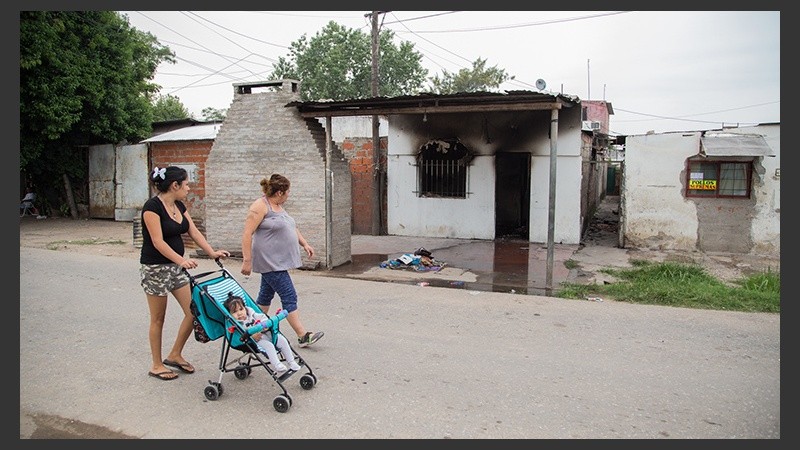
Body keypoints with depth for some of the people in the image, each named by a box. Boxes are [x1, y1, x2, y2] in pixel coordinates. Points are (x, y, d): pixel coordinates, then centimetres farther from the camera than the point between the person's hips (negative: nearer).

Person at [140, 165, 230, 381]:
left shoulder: (179, 205, 7)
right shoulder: (152, 206, -18)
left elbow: (194, 232, 5)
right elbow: (158, 242, -25)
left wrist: (212, 252, -7)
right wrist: (181, 260, -36)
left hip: (176, 266, 8)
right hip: (155, 268, -8)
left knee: (193, 311, 4)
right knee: (158, 319, 5)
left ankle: (175, 355, 22)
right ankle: (156, 365, 22)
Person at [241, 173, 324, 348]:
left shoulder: (278, 206, 14)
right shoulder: (260, 206, -15)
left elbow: (292, 228, 23)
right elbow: (247, 234, -19)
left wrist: (305, 244, 14)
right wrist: (247, 260, -21)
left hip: (278, 260, 9)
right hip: (270, 261, -9)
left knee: (266, 295, 16)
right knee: (289, 297, -8)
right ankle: (303, 335, -5)